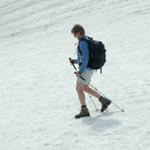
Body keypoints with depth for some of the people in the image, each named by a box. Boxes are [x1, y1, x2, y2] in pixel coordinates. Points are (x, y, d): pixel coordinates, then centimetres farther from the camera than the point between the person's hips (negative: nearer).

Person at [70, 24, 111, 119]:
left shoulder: (82, 43, -19)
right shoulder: (87, 40, 12)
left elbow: (86, 58, -25)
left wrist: (80, 71, -24)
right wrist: (75, 61, 18)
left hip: (85, 69, -10)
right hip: (89, 68, 10)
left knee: (79, 89, -4)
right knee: (85, 88, 19)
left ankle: (84, 110, -2)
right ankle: (104, 100, 19)